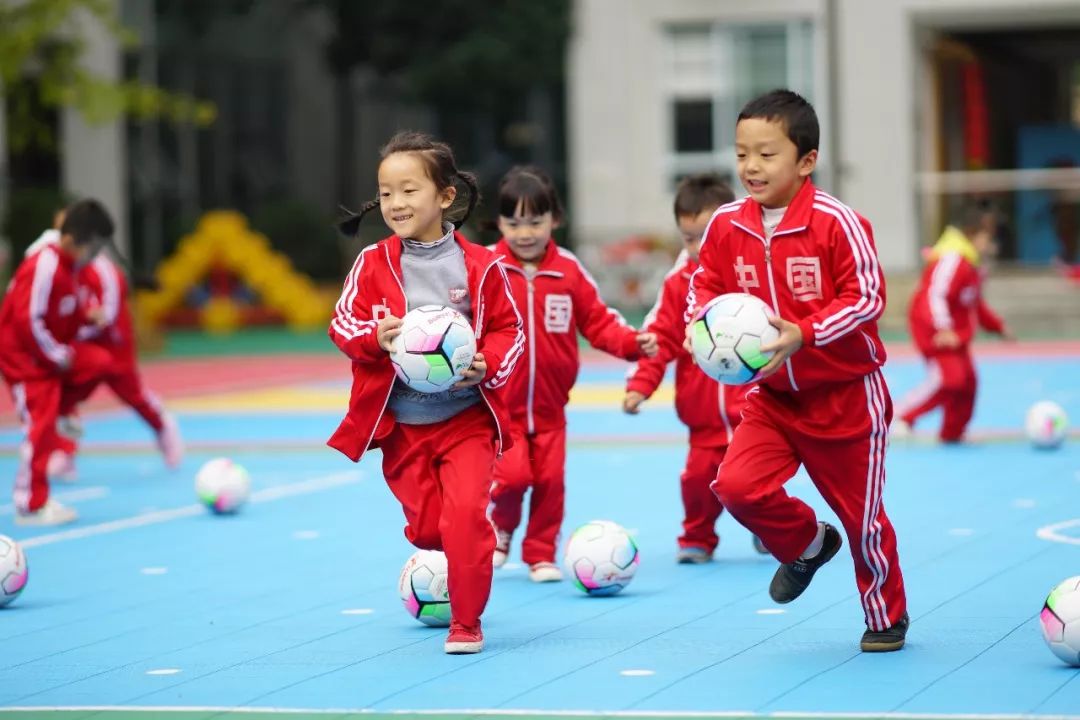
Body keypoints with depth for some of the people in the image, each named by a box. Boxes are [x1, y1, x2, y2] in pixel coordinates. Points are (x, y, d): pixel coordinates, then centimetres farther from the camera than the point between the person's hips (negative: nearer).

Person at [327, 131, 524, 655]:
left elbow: (508, 328, 1)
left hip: (467, 417, -2)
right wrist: (374, 338, -22)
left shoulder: (479, 266, -6)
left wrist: (487, 367, -17)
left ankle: (466, 621, 1)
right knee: (426, 527, 7)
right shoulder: (373, 264, -3)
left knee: (465, 513, -15)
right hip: (401, 423, 2)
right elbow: (343, 322, -1)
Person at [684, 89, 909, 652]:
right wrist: (702, 323, -14)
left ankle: (887, 615, 31)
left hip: (846, 394, -4)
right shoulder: (727, 225, -5)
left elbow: (867, 297, -21)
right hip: (772, 394, 4)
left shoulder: (835, 222, -21)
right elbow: (705, 287, 8)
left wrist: (804, 335, -31)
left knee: (860, 511, 6)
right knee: (737, 484, -15)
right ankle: (806, 546, 17)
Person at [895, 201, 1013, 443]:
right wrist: (943, 328, -40)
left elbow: (976, 304, 27)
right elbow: (935, 294, -31)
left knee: (967, 383, 11)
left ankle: (952, 432, 25)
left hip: (957, 335, 11)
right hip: (935, 331, -11)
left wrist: (998, 327, 27)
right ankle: (901, 415, -13)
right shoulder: (952, 259, -21)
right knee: (948, 378, -22)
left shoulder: (975, 264, 14)